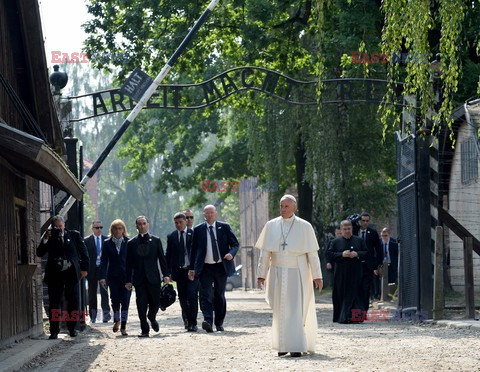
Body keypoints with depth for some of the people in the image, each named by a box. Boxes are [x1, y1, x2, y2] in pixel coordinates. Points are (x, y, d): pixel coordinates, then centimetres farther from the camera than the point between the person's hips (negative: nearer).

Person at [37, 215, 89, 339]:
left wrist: (84, 268, 3)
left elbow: (83, 252, 9)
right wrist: (45, 239, -14)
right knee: (54, 303, 0)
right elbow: (40, 253, -3)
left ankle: (72, 328, 14)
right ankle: (54, 331, 4)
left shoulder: (74, 235, 5)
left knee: (74, 302, 1)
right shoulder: (49, 238, 6)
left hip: (72, 273, 0)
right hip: (55, 274, 0)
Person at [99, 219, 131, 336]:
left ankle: (123, 326, 1)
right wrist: (102, 277, -7)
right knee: (115, 300, 3)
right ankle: (116, 320, 29)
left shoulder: (128, 242, 2)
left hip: (126, 276, -1)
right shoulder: (107, 243, 4)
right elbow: (104, 261, 2)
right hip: (113, 277, 1)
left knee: (125, 301, -5)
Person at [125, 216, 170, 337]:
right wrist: (128, 280, 0)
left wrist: (166, 274, -4)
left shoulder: (156, 241, 7)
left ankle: (152, 318, 34)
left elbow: (162, 259, 6)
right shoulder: (131, 243, 6)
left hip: (153, 278, 0)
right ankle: (145, 330, 3)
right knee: (141, 305, -4)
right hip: (139, 279, 0)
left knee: (155, 303, 2)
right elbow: (129, 263, 6)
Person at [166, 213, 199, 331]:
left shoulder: (194, 234, 2)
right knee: (182, 297, 7)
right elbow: (168, 255, 10)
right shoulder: (171, 237, 8)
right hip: (179, 271, 3)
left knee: (192, 295, -12)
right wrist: (168, 273, 3)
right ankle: (186, 319, 27)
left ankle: (192, 323, -9)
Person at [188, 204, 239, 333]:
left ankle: (219, 323, 19)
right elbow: (194, 249, 8)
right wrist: (191, 268, 3)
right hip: (205, 268, -1)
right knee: (206, 295, -15)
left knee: (220, 296, 9)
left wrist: (231, 253, -16)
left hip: (221, 266, 1)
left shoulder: (224, 227, 5)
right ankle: (208, 321, -26)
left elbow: (235, 244, 6)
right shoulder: (198, 230, 5)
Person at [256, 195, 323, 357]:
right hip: (278, 274, 3)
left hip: (297, 274, -3)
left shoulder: (304, 227, -3)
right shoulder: (271, 226, 3)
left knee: (296, 309, -8)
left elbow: (312, 253, -2)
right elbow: (265, 252, 5)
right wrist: (261, 274, 1)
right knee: (280, 310, 6)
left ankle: (297, 347, -7)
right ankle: (283, 345, 14)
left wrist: (317, 276, -4)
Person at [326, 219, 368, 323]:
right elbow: (329, 254, -1)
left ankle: (355, 317, -8)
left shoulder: (359, 241, 11)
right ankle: (341, 317, 7)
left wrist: (357, 254, -10)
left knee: (355, 295, -7)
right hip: (341, 275, 0)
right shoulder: (335, 242, 8)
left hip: (355, 274, 0)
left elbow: (366, 254, 7)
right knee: (341, 296, 1)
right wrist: (342, 254, -13)